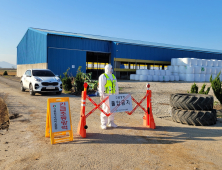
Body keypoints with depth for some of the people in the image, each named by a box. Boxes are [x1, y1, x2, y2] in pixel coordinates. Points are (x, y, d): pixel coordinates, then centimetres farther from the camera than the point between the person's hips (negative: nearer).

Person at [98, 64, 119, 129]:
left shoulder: (113, 76, 20)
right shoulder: (103, 76, -2)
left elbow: (116, 86, 22)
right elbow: (101, 86, -9)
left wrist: (117, 95, 17)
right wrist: (101, 95, -16)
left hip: (113, 96, 7)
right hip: (106, 95, -6)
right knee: (105, 110, -6)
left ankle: (111, 123, 20)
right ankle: (103, 124, 3)